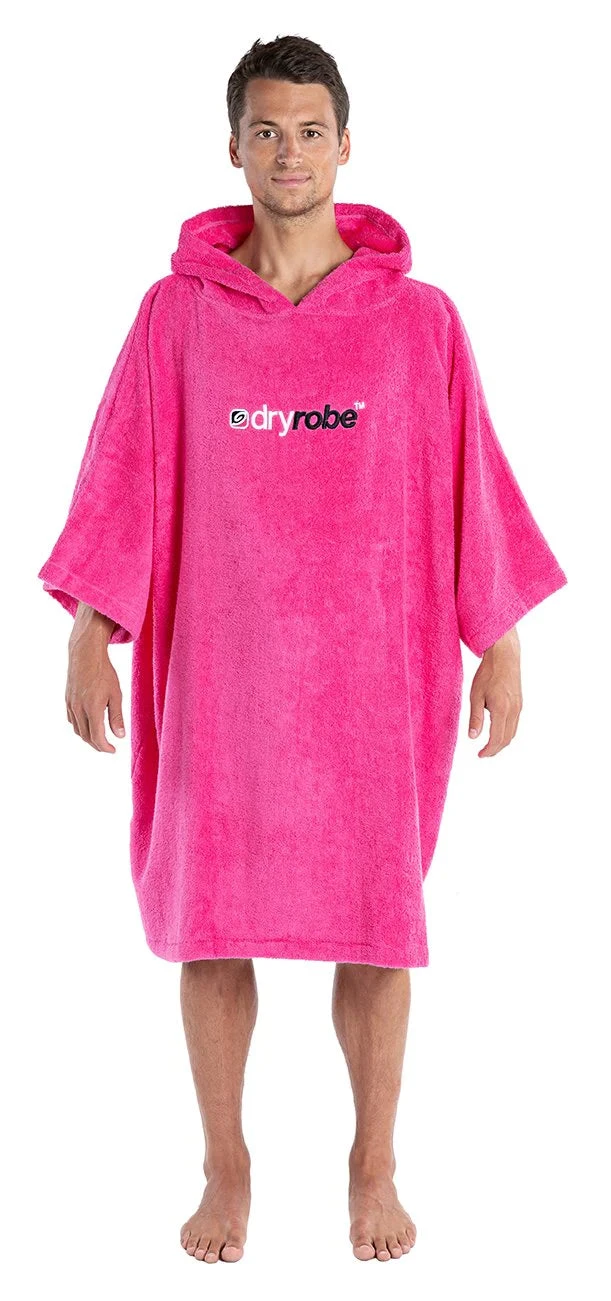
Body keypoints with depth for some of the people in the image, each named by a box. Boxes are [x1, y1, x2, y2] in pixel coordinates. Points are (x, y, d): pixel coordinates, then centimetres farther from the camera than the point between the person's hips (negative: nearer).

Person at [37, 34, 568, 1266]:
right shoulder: (176, 313, 1)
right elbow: (126, 481, 2)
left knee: (377, 929, 7)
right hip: (214, 669, 0)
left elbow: (469, 483, 5)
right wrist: (90, 637, -2)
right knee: (209, 928, 7)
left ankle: (373, 1168, 25)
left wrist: (500, 644, 5)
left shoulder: (419, 317, 1)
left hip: (374, 674, 0)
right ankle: (226, 1169, 25)